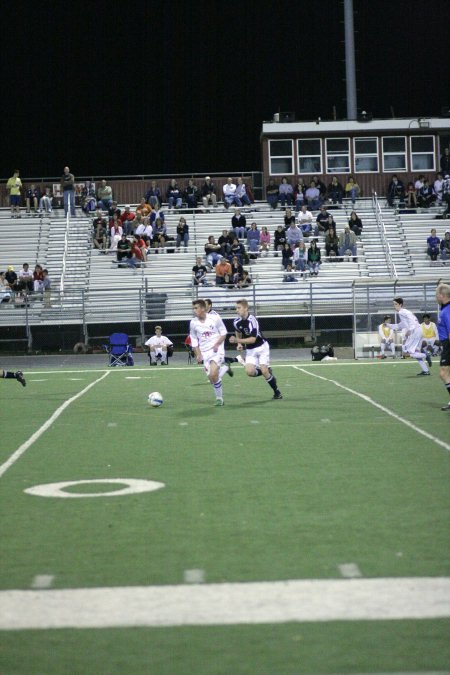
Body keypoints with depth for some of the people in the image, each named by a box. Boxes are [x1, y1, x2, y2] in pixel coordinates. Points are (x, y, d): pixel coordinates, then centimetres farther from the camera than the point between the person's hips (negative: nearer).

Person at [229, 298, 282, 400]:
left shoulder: (252, 320, -23)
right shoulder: (236, 322, -4)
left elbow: (253, 339, -26)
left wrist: (237, 341, -30)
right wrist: (239, 344, 5)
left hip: (261, 347, -5)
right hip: (250, 350, 5)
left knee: (264, 371, -16)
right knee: (249, 371, -18)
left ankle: (277, 392, 5)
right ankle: (268, 372, 13)